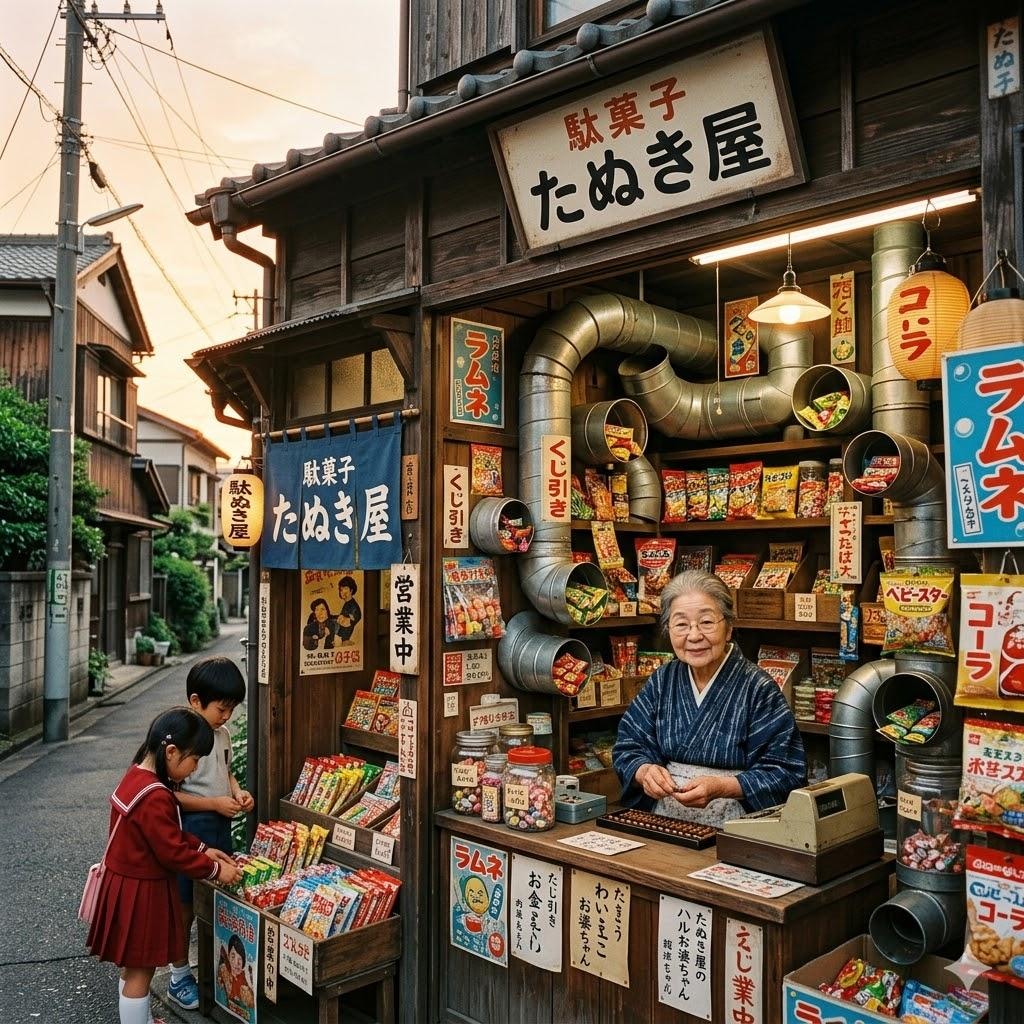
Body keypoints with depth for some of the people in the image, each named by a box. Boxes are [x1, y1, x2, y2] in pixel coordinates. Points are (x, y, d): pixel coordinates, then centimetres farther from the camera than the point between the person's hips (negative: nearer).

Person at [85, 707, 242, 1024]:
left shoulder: (139, 775, 2)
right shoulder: (154, 797, -30)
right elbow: (173, 852, -24)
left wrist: (202, 849, 7)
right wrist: (215, 870, -12)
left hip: (129, 882, 10)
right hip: (139, 891, -10)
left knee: (134, 966, 23)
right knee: (140, 970, 5)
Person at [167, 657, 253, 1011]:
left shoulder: (222, 733, 3)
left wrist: (237, 792, -1)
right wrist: (214, 803, -22)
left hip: (220, 826, 7)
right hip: (190, 830, -7)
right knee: (185, 906, 8)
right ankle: (179, 976, 25)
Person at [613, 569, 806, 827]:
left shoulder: (759, 689, -4)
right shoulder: (662, 681, 11)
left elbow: (786, 772, -7)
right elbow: (628, 747, 10)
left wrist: (721, 787, -19)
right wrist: (645, 772, -12)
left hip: (732, 827, -3)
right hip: (660, 823, 4)